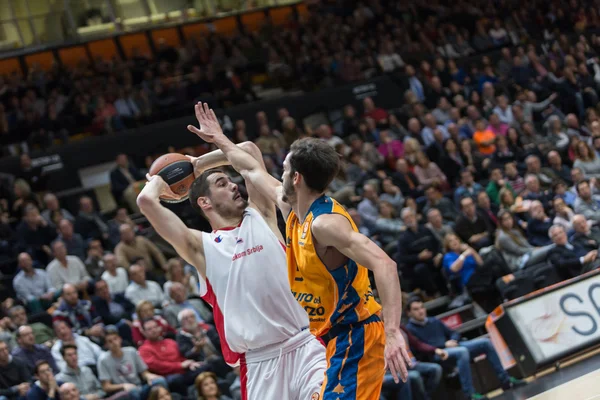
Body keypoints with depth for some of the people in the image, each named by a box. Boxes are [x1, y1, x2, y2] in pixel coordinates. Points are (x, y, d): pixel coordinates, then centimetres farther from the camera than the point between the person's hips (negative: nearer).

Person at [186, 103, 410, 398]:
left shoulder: (325, 222, -21)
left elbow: (384, 264, -32)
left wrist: (393, 332, -41)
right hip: (327, 336, 10)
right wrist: (220, 140, 39)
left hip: (354, 335, -10)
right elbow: (254, 171, 27)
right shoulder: (293, 209, 7)